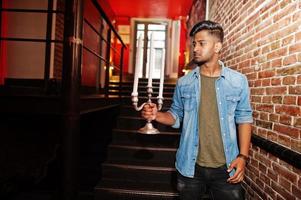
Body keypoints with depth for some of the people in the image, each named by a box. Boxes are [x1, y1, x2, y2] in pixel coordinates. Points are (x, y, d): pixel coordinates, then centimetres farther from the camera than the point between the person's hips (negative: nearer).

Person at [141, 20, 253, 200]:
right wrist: (156, 115, -14)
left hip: (226, 168, -1)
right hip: (190, 167, 2)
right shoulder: (184, 82, 0)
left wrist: (243, 156, -6)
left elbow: (244, 118, 1)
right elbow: (176, 116, 7)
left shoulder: (238, 81, -3)